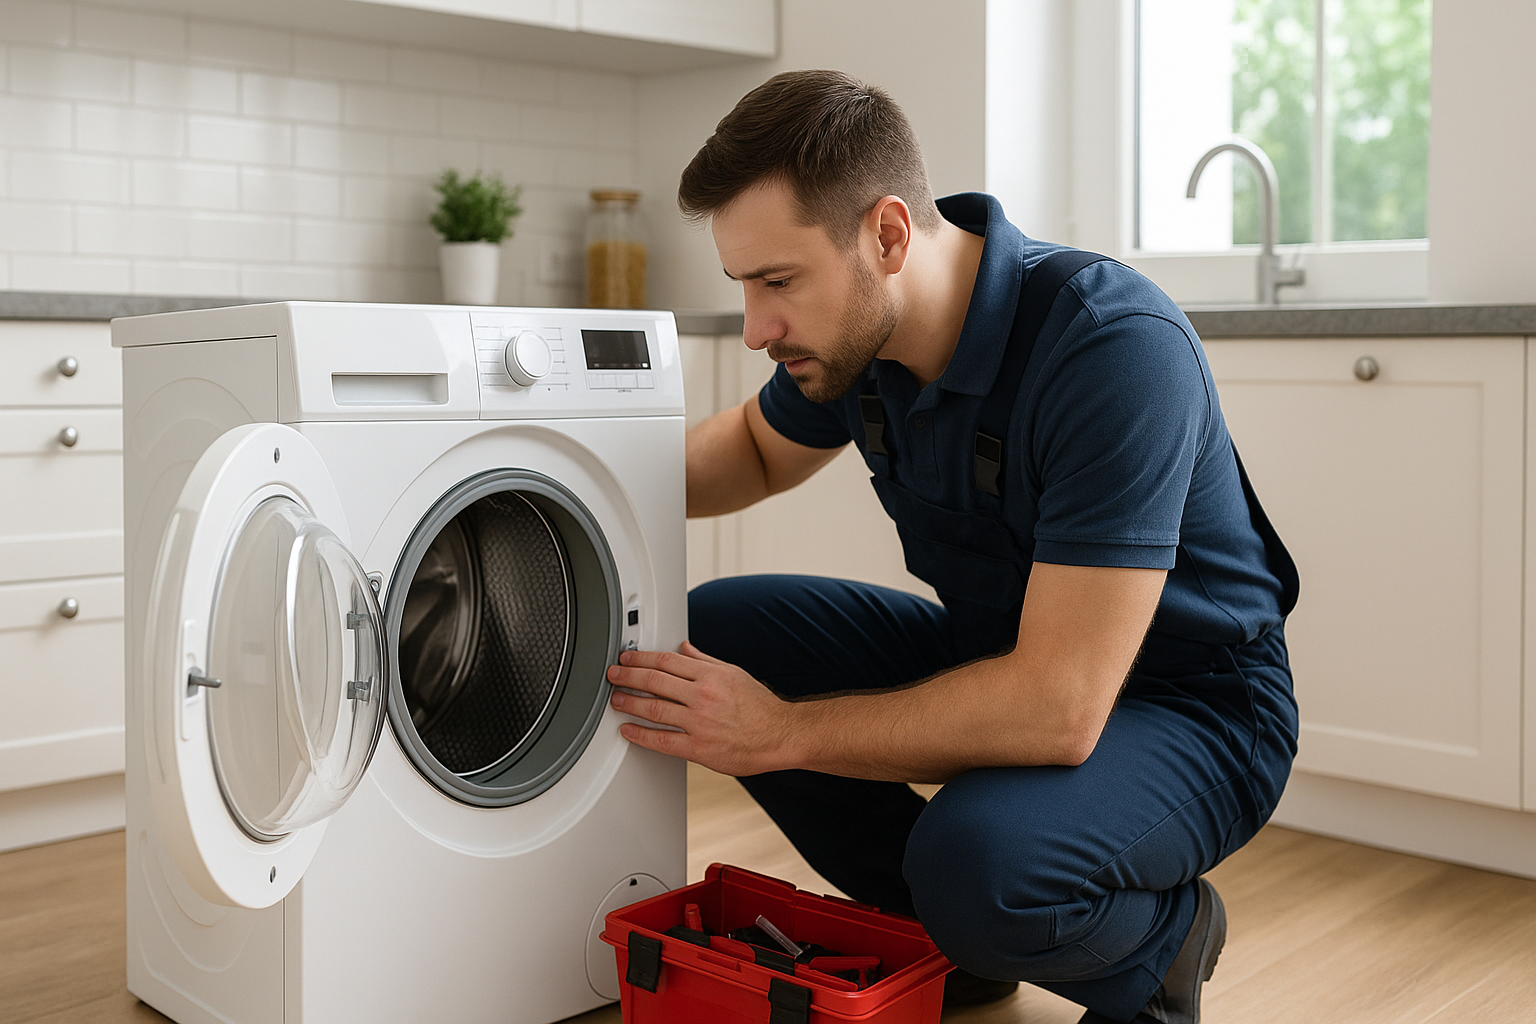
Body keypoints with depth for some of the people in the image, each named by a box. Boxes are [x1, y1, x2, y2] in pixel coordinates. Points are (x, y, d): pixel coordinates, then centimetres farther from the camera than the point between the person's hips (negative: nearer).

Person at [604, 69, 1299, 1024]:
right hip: (1000, 652, 8)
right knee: (715, 629, -5)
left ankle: (1160, 939, 1)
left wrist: (782, 732, -28)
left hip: (1190, 705, -7)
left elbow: (1059, 706, -36)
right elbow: (757, 448, 16)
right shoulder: (854, 329, -8)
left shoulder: (1116, 347, -32)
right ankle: (947, 933, 9)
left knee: (976, 858, -36)